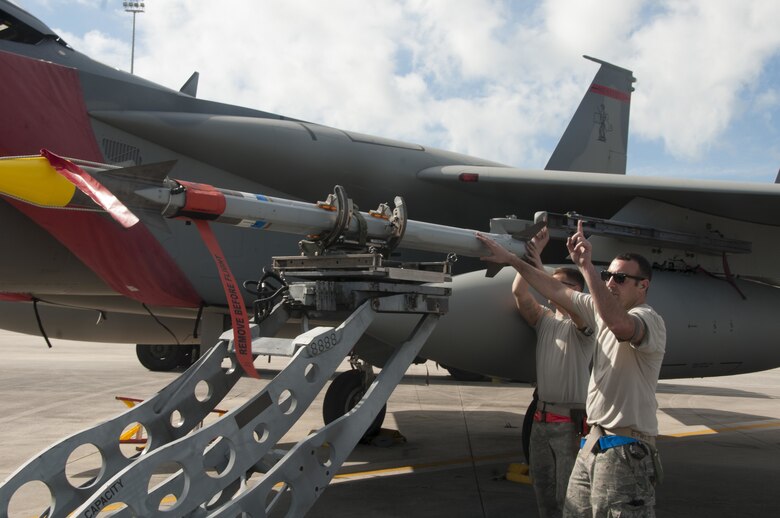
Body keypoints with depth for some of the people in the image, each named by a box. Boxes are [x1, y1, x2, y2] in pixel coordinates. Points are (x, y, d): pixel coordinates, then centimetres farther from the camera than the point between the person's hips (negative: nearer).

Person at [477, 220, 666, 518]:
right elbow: (556, 291, 18)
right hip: (595, 441, 8)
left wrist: (586, 265, -39)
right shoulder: (602, 310, 13)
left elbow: (621, 325, -36)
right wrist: (511, 259, 15)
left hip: (625, 451, -8)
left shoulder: (649, 319, -13)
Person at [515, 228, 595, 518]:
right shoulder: (544, 319, 11)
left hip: (571, 420, -6)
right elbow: (519, 293, -3)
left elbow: (569, 305, -28)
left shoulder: (583, 322, -5)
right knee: (543, 494, 13)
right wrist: (531, 254, -8)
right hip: (541, 418, 6)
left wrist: (540, 268, -37)